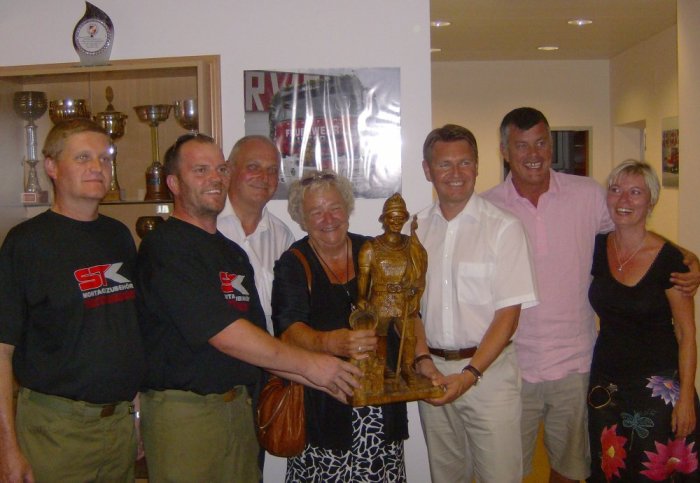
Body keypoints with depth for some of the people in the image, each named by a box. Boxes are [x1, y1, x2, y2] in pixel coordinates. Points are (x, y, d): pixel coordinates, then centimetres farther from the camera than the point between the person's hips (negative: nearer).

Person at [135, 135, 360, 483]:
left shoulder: (233, 252, 14)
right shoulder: (165, 245, -13)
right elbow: (222, 333, -19)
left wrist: (319, 379, 5)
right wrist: (308, 363, -14)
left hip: (237, 405, 7)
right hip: (183, 411, -7)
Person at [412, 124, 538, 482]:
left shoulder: (503, 228, -9)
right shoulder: (416, 228, 4)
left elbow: (508, 313, -11)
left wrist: (470, 374, -17)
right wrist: (422, 358, -7)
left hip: (488, 368, -4)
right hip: (432, 370, 4)